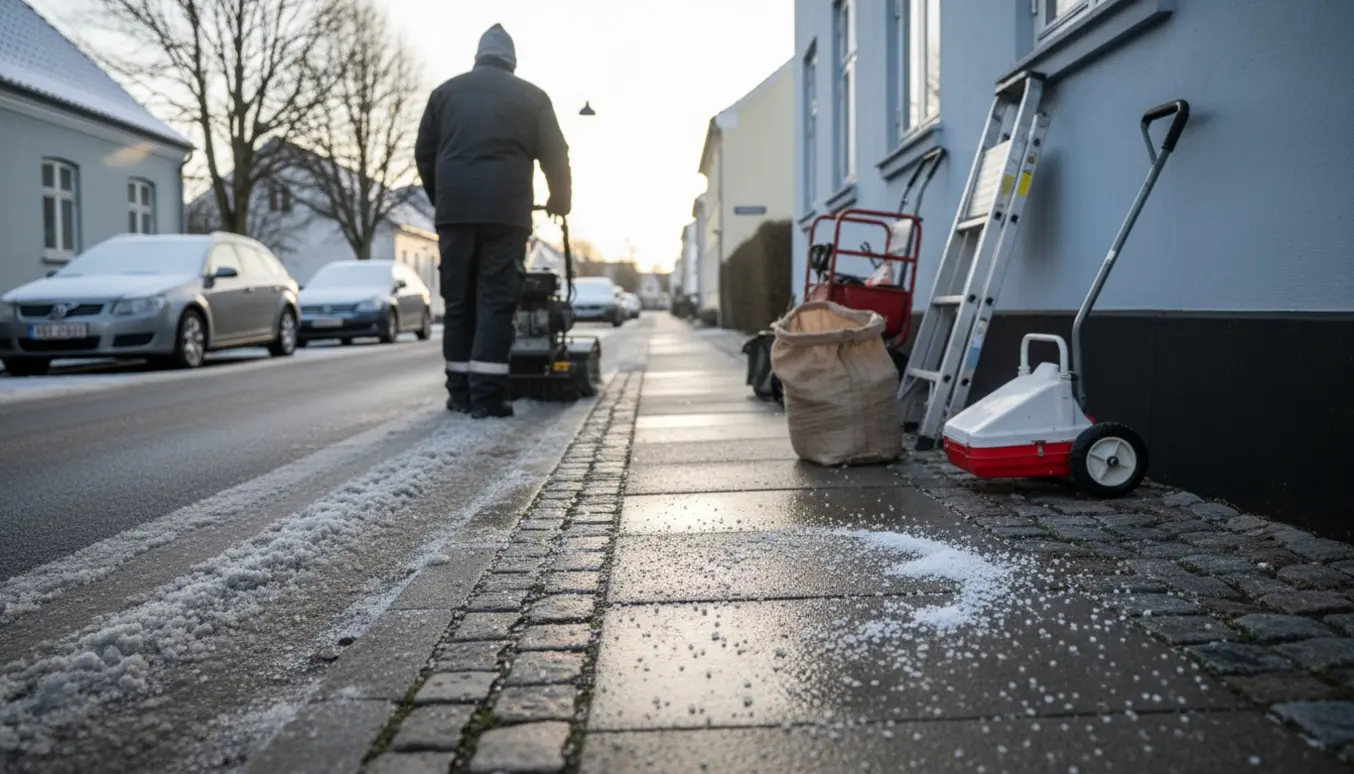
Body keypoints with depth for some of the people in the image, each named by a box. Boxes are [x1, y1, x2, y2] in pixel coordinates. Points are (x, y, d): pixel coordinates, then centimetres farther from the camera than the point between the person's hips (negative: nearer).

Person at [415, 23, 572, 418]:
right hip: (506, 211, -2)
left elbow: (424, 153, 17)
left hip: (455, 210, 2)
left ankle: (460, 392, 11)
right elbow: (556, 157, 11)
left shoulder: (447, 91, 18)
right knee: (496, 302, -2)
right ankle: (487, 395, -7)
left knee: (458, 302, 9)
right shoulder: (531, 96, 12)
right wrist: (560, 201, 27)